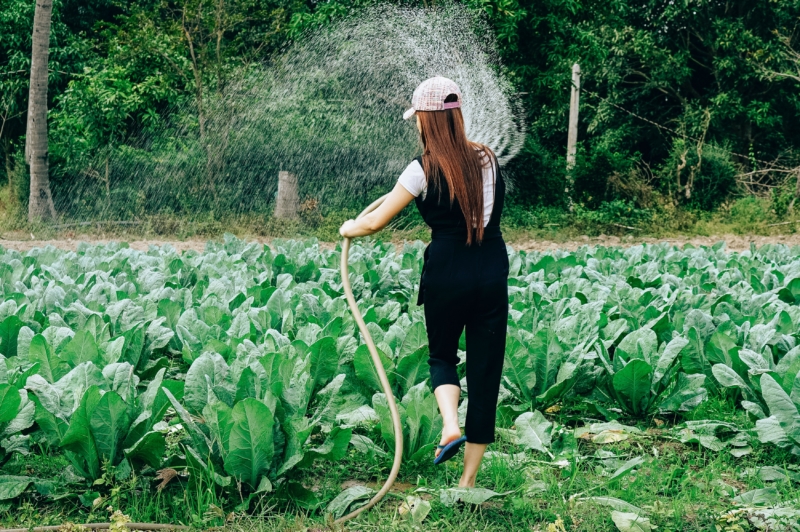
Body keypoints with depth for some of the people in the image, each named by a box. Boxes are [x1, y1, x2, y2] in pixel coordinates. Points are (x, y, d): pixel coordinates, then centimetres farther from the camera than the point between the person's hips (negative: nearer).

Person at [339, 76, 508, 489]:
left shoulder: (423, 171, -8)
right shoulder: (487, 159, 5)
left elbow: (375, 223, -2)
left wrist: (348, 229, 19)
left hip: (447, 275, -3)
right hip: (492, 274, 3)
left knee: (442, 355, 23)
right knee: (485, 367, 7)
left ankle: (451, 425, -5)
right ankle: (469, 480, 11)